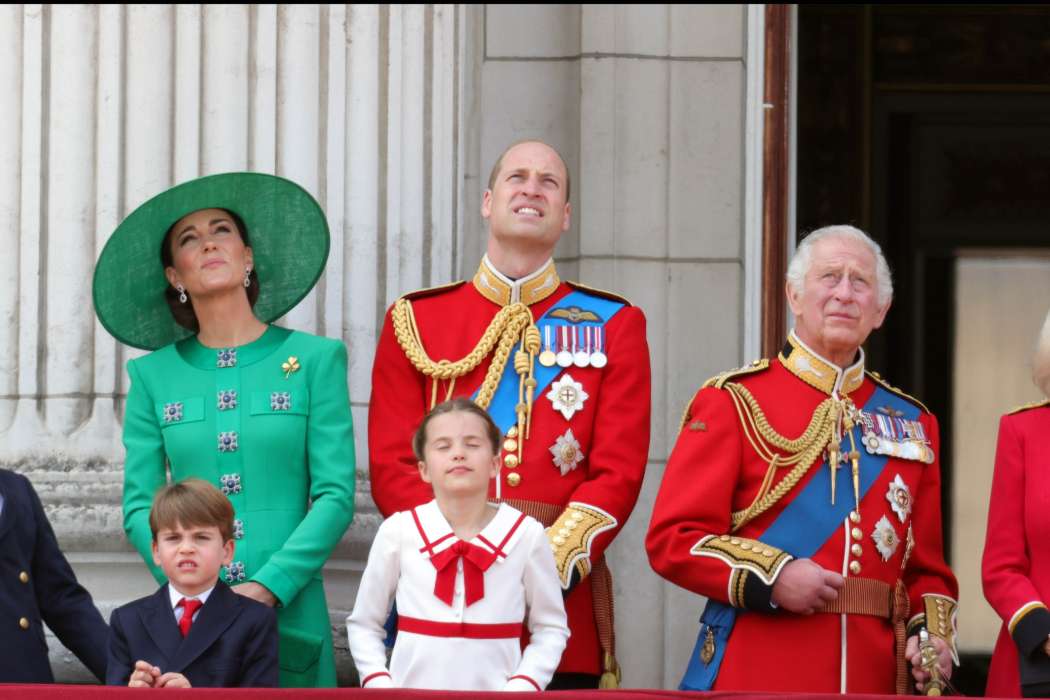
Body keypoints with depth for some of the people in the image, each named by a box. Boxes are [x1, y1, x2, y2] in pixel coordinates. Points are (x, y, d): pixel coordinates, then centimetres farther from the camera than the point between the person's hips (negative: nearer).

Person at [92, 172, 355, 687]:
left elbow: (336, 495, -2)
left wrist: (269, 586, -13)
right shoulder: (153, 375, 9)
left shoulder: (314, 359, 4)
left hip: (290, 613, -1)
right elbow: (139, 506, 5)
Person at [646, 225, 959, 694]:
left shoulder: (911, 422, 15)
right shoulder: (733, 402, 2)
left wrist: (933, 635, -2)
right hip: (757, 677, -4)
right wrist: (771, 577, -16)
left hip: (874, 676, 4)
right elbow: (672, 539, -4)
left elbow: (926, 565, 17)